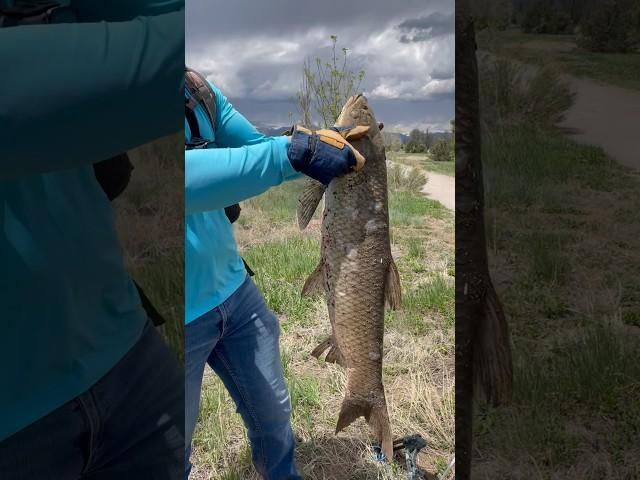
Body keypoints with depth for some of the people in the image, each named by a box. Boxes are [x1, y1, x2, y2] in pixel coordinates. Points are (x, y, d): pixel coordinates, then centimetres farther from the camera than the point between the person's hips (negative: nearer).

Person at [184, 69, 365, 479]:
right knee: (180, 445, 16)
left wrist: (324, 142, -9)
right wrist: (293, 152, -37)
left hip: (235, 289, 6)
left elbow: (259, 147, 7)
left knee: (273, 414, 24)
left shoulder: (199, 89, -2)